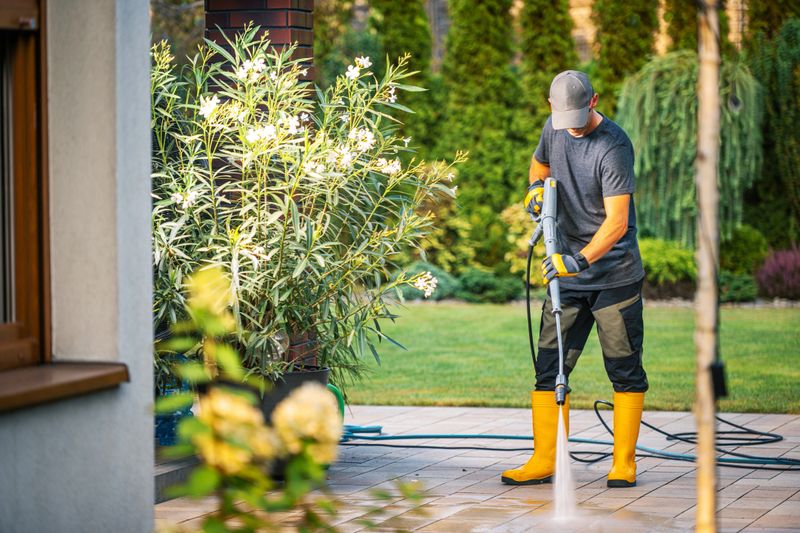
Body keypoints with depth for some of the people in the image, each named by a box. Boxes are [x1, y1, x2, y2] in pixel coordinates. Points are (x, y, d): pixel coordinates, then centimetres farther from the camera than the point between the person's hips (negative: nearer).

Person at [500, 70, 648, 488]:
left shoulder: (613, 147, -18)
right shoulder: (554, 128, 4)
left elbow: (617, 222, -23)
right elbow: (540, 162, 27)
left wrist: (579, 259, -35)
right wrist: (536, 186, 3)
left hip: (615, 276, -6)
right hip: (567, 272, 6)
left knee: (625, 371, 0)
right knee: (549, 368, 1)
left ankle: (624, 464, 8)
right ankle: (543, 461, 6)